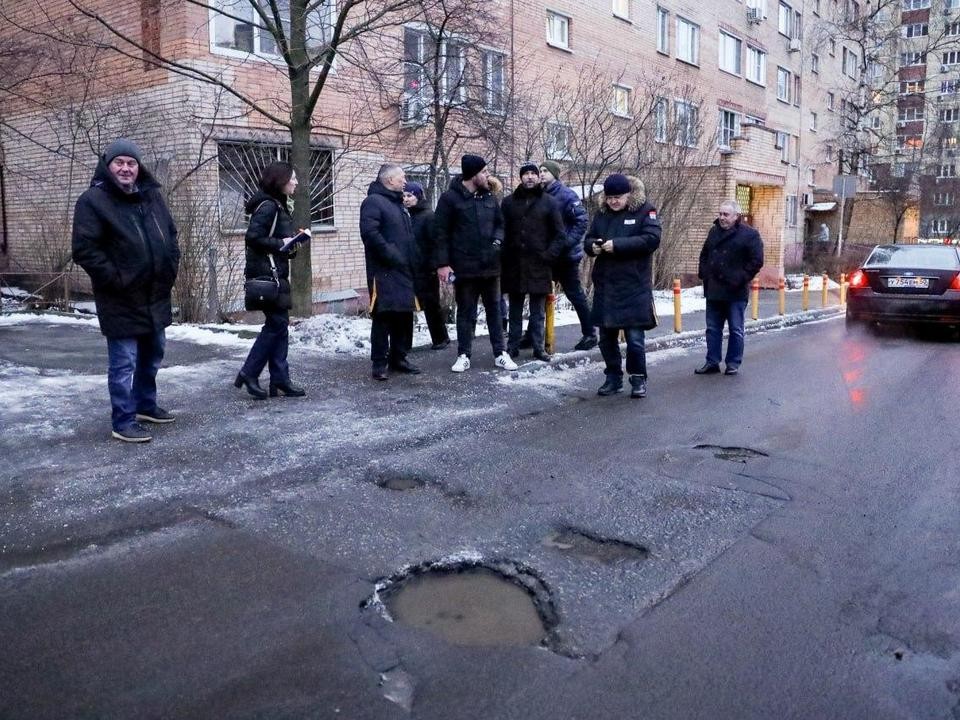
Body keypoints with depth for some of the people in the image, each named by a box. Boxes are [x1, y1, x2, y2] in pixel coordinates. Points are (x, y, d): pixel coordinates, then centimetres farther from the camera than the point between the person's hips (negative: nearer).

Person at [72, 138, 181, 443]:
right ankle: (124, 421, 8)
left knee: (152, 356, 20)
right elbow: (84, 249, -16)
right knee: (124, 363, -2)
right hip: (122, 300, -7)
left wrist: (171, 267, 8)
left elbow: (170, 234, 20)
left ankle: (146, 405, 37)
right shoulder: (93, 200, -11)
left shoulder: (152, 195, 10)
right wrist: (115, 279, -18)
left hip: (156, 295, 7)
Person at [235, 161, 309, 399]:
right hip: (267, 274, -10)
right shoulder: (267, 206, -13)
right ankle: (248, 373, 1)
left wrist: (296, 239, 5)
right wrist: (280, 244, -16)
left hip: (276, 274, 10)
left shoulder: (278, 206, 17)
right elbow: (252, 237, -21)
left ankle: (280, 379, 11)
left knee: (279, 325, 8)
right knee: (277, 323, -7)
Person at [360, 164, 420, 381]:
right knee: (383, 316, -6)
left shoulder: (399, 204, 22)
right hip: (384, 272, -9)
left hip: (404, 272, 9)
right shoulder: (373, 202, -8)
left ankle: (399, 358, 20)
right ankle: (379, 363, 0)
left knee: (404, 316, 10)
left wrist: (412, 261, 14)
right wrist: (391, 255, -20)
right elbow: (369, 232, -21)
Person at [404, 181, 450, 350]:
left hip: (426, 270, -6)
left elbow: (435, 242, -13)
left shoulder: (428, 216, -7)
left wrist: (433, 266, -18)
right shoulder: (407, 216, 12)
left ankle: (440, 338, 18)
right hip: (410, 269, 6)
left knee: (431, 305, 3)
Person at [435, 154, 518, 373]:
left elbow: (500, 222, 19)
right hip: (464, 266, -4)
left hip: (490, 264, 4)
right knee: (466, 312, 5)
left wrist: (497, 240, -4)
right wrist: (443, 263, -13)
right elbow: (441, 232, -8)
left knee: (494, 310, 10)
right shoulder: (450, 198, -7)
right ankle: (464, 356, 15)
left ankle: (500, 354, 19)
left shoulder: (490, 196, 8)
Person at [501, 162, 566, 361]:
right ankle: (513, 346, 15)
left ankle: (538, 347, 12)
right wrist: (503, 258, -3)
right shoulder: (509, 202, 7)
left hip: (539, 266, -1)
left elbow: (560, 235, 2)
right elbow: (501, 232, 7)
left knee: (538, 311, 5)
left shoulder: (549, 203, 4)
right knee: (515, 310, 9)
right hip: (514, 265, 1)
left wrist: (548, 256, -9)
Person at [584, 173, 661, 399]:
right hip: (605, 285, 5)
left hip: (634, 286, -5)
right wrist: (593, 246, -9)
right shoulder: (602, 213, 12)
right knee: (606, 336, 11)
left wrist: (617, 245, -22)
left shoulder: (645, 211, -3)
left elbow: (651, 239, -17)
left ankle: (638, 379, 15)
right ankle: (613, 377, 24)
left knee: (634, 337, -1)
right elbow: (588, 240, 16)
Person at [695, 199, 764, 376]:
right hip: (713, 290, 6)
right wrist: (703, 272, 8)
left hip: (735, 292, -6)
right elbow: (704, 255, 23)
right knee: (713, 328, 10)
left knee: (736, 329, 4)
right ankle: (712, 362, 17)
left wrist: (741, 279, -16)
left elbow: (757, 261, -10)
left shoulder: (749, 234, -6)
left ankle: (733, 363, 13)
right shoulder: (714, 231, 13)